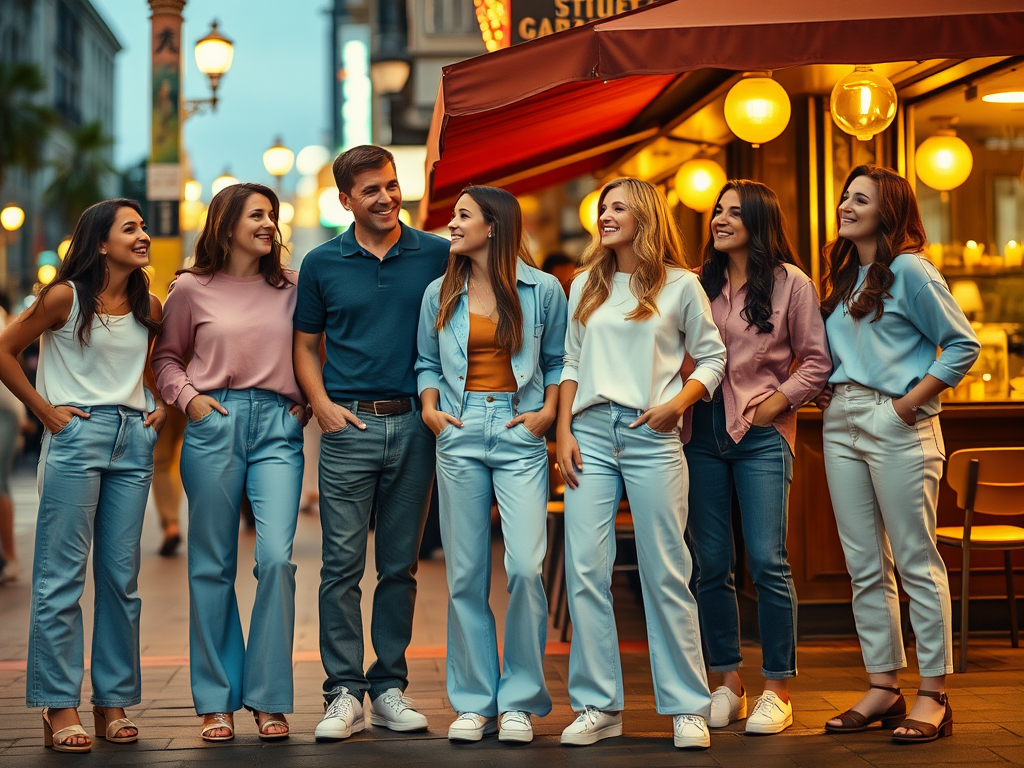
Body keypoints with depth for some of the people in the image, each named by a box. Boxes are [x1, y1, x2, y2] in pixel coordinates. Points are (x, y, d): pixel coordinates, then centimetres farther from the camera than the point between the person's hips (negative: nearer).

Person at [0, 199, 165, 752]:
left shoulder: (149, 307, 11)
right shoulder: (65, 297, -3)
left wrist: (163, 406, 11)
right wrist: (45, 410, -5)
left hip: (133, 441, 5)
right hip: (76, 437, -5)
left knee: (121, 576, 5)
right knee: (62, 574, -5)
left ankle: (113, 701, 13)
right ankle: (59, 707, -1)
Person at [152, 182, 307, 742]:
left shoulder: (290, 288, 12)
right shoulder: (192, 288, 7)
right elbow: (166, 356, 15)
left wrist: (307, 402, 6)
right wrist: (187, 398, -1)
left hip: (278, 427, 1)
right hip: (214, 425, -1)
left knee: (276, 556, -12)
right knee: (212, 565, 3)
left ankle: (270, 697, 0)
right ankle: (216, 700, 13)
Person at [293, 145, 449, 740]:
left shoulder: (436, 255, 5)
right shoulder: (322, 263, 6)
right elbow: (306, 344, 12)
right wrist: (322, 403, -3)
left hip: (414, 426, 1)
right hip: (350, 425, -1)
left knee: (400, 566, 7)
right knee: (342, 565, -3)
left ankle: (390, 689, 15)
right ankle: (345, 694, 2)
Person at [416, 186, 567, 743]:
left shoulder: (542, 290, 3)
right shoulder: (440, 294, 11)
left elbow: (557, 361, 10)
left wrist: (548, 411, -3)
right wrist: (430, 408, 2)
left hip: (519, 434, -3)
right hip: (459, 434, 3)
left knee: (525, 566, -13)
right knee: (465, 572, 3)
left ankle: (520, 701, 1)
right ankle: (473, 703, 12)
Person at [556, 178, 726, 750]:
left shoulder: (680, 285, 4)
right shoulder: (587, 285, 16)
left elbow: (712, 358, 7)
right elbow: (571, 365, 17)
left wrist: (677, 403, -10)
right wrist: (564, 433, 6)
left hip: (651, 436, -4)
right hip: (590, 432, 4)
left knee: (666, 573, -3)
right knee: (585, 570, -2)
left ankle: (688, 708, 5)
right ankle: (599, 706, 6)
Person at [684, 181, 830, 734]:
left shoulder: (790, 283, 3)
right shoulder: (701, 284, 13)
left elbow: (817, 361, 3)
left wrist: (780, 400, -8)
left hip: (762, 434, -4)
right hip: (703, 432, 4)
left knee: (767, 560, -8)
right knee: (711, 564, 4)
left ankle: (777, 690, 1)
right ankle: (728, 684, 14)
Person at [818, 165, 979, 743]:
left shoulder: (909, 270, -5)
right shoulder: (844, 277, 18)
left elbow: (963, 345, -7)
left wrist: (913, 400, -12)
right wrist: (830, 391, 8)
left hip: (897, 422, -8)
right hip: (841, 423, 8)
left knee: (917, 562, -5)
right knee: (866, 565, 7)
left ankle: (934, 697, -1)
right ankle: (884, 688, 13)